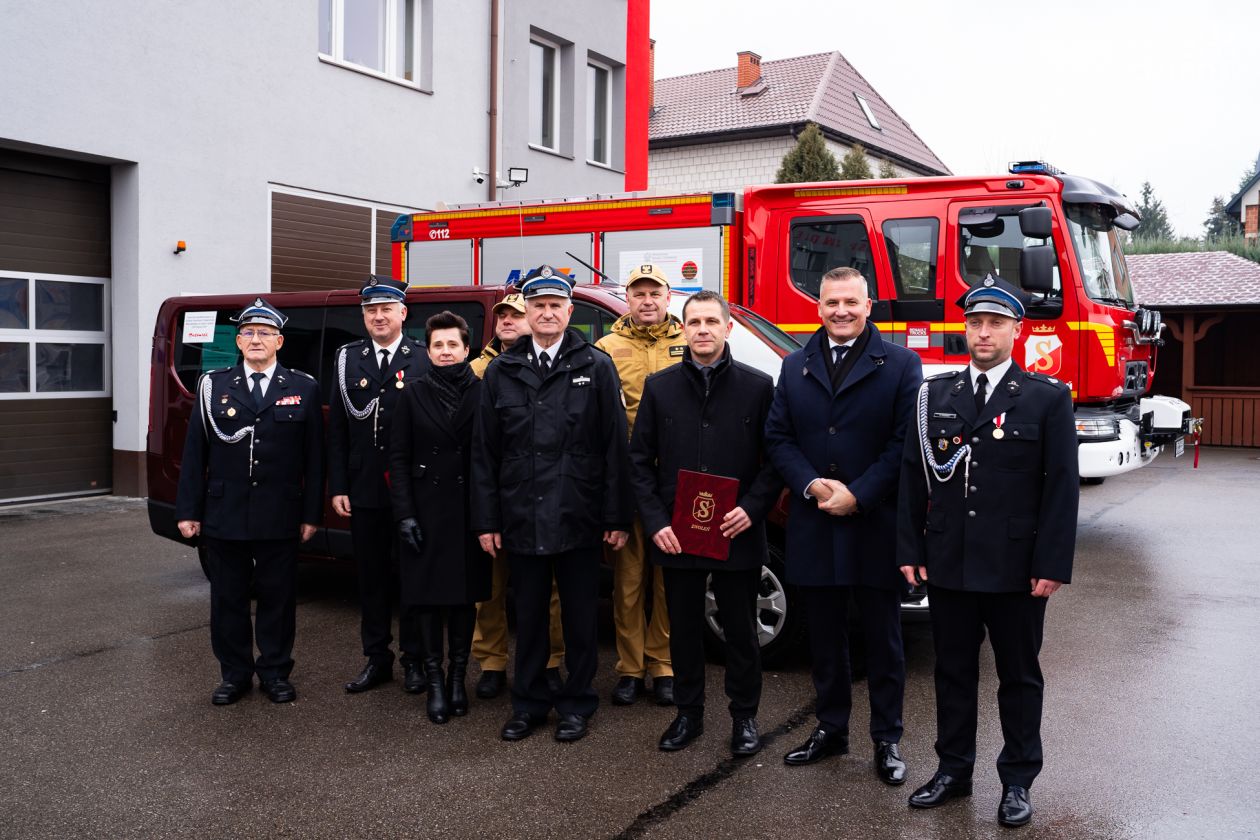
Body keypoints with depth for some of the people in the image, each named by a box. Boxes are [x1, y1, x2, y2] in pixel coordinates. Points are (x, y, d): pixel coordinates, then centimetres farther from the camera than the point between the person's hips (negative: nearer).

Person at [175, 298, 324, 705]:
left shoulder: (304, 389, 1)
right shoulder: (213, 386, 4)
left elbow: (314, 457, 1)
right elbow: (195, 453, 4)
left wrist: (311, 513, -3)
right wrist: (188, 511, 0)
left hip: (280, 518, -1)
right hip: (224, 515, 1)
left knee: (278, 596, 8)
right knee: (228, 598, 10)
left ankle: (275, 672, 23)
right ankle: (235, 673, 24)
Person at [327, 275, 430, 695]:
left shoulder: (425, 359, -3)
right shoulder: (348, 359, 7)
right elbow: (337, 430, 7)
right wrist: (338, 487, 1)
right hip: (364, 491, 3)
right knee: (371, 577, 12)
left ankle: (414, 660, 19)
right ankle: (376, 659, 24)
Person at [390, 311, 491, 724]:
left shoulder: (481, 392, -1)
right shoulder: (414, 394, 3)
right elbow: (398, 457, 1)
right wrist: (404, 514, -6)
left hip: (469, 509, 0)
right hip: (425, 510, 1)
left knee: (465, 594, 8)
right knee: (426, 594, 4)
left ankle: (458, 677, 22)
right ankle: (434, 680, 16)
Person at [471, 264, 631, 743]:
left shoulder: (596, 368, -1)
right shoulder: (501, 372, 6)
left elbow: (615, 447, -4)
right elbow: (484, 451, 6)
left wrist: (617, 517, -8)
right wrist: (486, 519, 2)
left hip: (576, 519, -2)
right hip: (521, 520, 3)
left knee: (579, 616, 9)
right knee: (528, 616, 13)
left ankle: (576, 704, 24)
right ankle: (529, 703, 28)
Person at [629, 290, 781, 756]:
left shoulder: (758, 386, -1)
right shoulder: (659, 387, 4)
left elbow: (775, 458, 0)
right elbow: (640, 460, 5)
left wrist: (751, 508, -13)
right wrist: (656, 522, -4)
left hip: (737, 536, -1)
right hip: (676, 537, 2)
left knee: (741, 631, 9)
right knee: (684, 629, 13)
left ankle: (744, 717, 26)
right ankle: (688, 714, 29)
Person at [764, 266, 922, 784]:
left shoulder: (900, 366, -2)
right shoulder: (795, 367, 9)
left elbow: (904, 443, -8)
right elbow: (778, 437, 6)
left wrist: (858, 495, -16)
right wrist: (812, 485, -10)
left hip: (876, 525, -3)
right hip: (813, 528, 3)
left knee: (883, 640, 8)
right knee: (824, 639, 14)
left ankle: (886, 740, 21)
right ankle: (830, 729, 29)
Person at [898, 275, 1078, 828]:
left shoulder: (1048, 398, -4)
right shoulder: (935, 395, 5)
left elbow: (1062, 487, -6)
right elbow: (913, 477, 5)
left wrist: (1053, 565, -11)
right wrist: (909, 549, 0)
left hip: (1016, 568, -2)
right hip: (948, 564, 3)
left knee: (1019, 676, 11)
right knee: (953, 671, 13)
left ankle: (1017, 781, 25)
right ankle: (953, 770, 28)